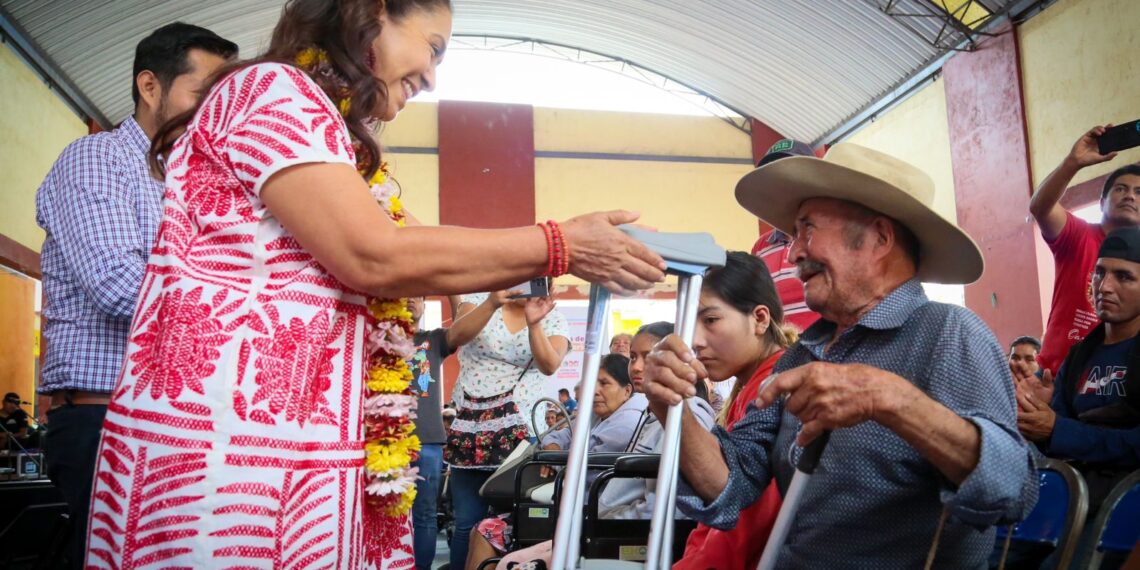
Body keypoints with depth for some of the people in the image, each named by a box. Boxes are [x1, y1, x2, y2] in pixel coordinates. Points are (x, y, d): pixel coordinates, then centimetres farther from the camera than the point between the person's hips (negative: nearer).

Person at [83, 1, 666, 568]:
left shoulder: (319, 121, 22)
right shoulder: (272, 89, -9)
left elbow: (371, 280, 13)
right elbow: (373, 257, -20)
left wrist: (531, 268, 9)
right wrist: (561, 245, -13)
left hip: (296, 448, 9)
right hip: (223, 448, -9)